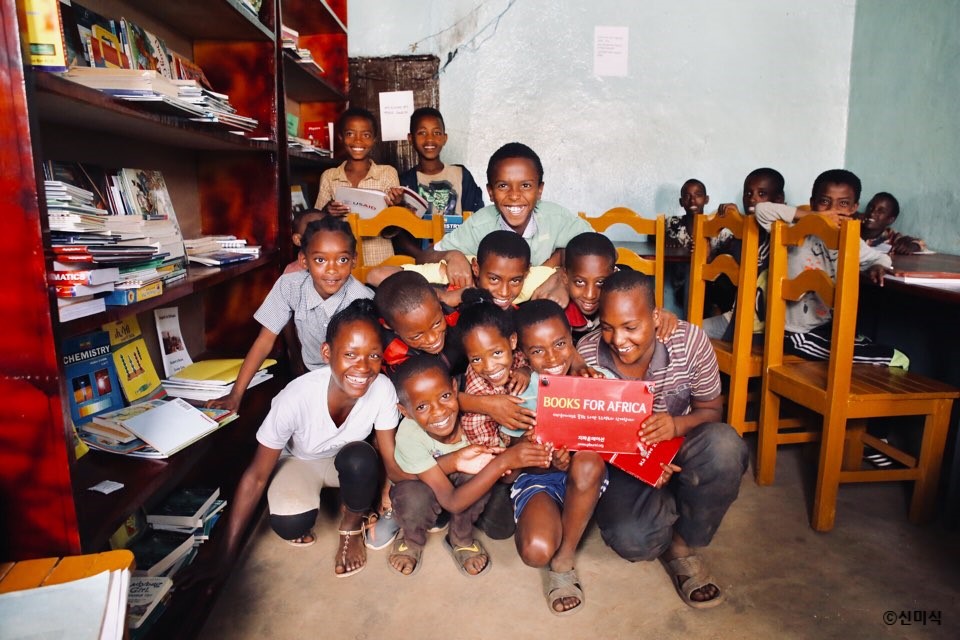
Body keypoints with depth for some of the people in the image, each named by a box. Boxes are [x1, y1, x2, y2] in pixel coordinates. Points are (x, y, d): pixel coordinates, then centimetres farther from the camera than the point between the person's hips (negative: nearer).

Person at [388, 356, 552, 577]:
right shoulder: (409, 436, -36)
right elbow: (452, 502, -37)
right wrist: (502, 462, -46)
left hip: (461, 483, 2)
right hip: (419, 489, -2)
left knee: (476, 469, -30)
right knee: (414, 496, -35)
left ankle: (461, 539, -2)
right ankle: (412, 540, 1)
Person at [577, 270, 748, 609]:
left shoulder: (690, 342, -19)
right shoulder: (586, 355, -20)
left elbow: (711, 409, -6)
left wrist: (677, 424, -31)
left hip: (677, 446, 1)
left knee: (724, 445, -33)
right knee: (633, 541, -28)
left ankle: (683, 544, -5)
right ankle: (679, 505, 12)